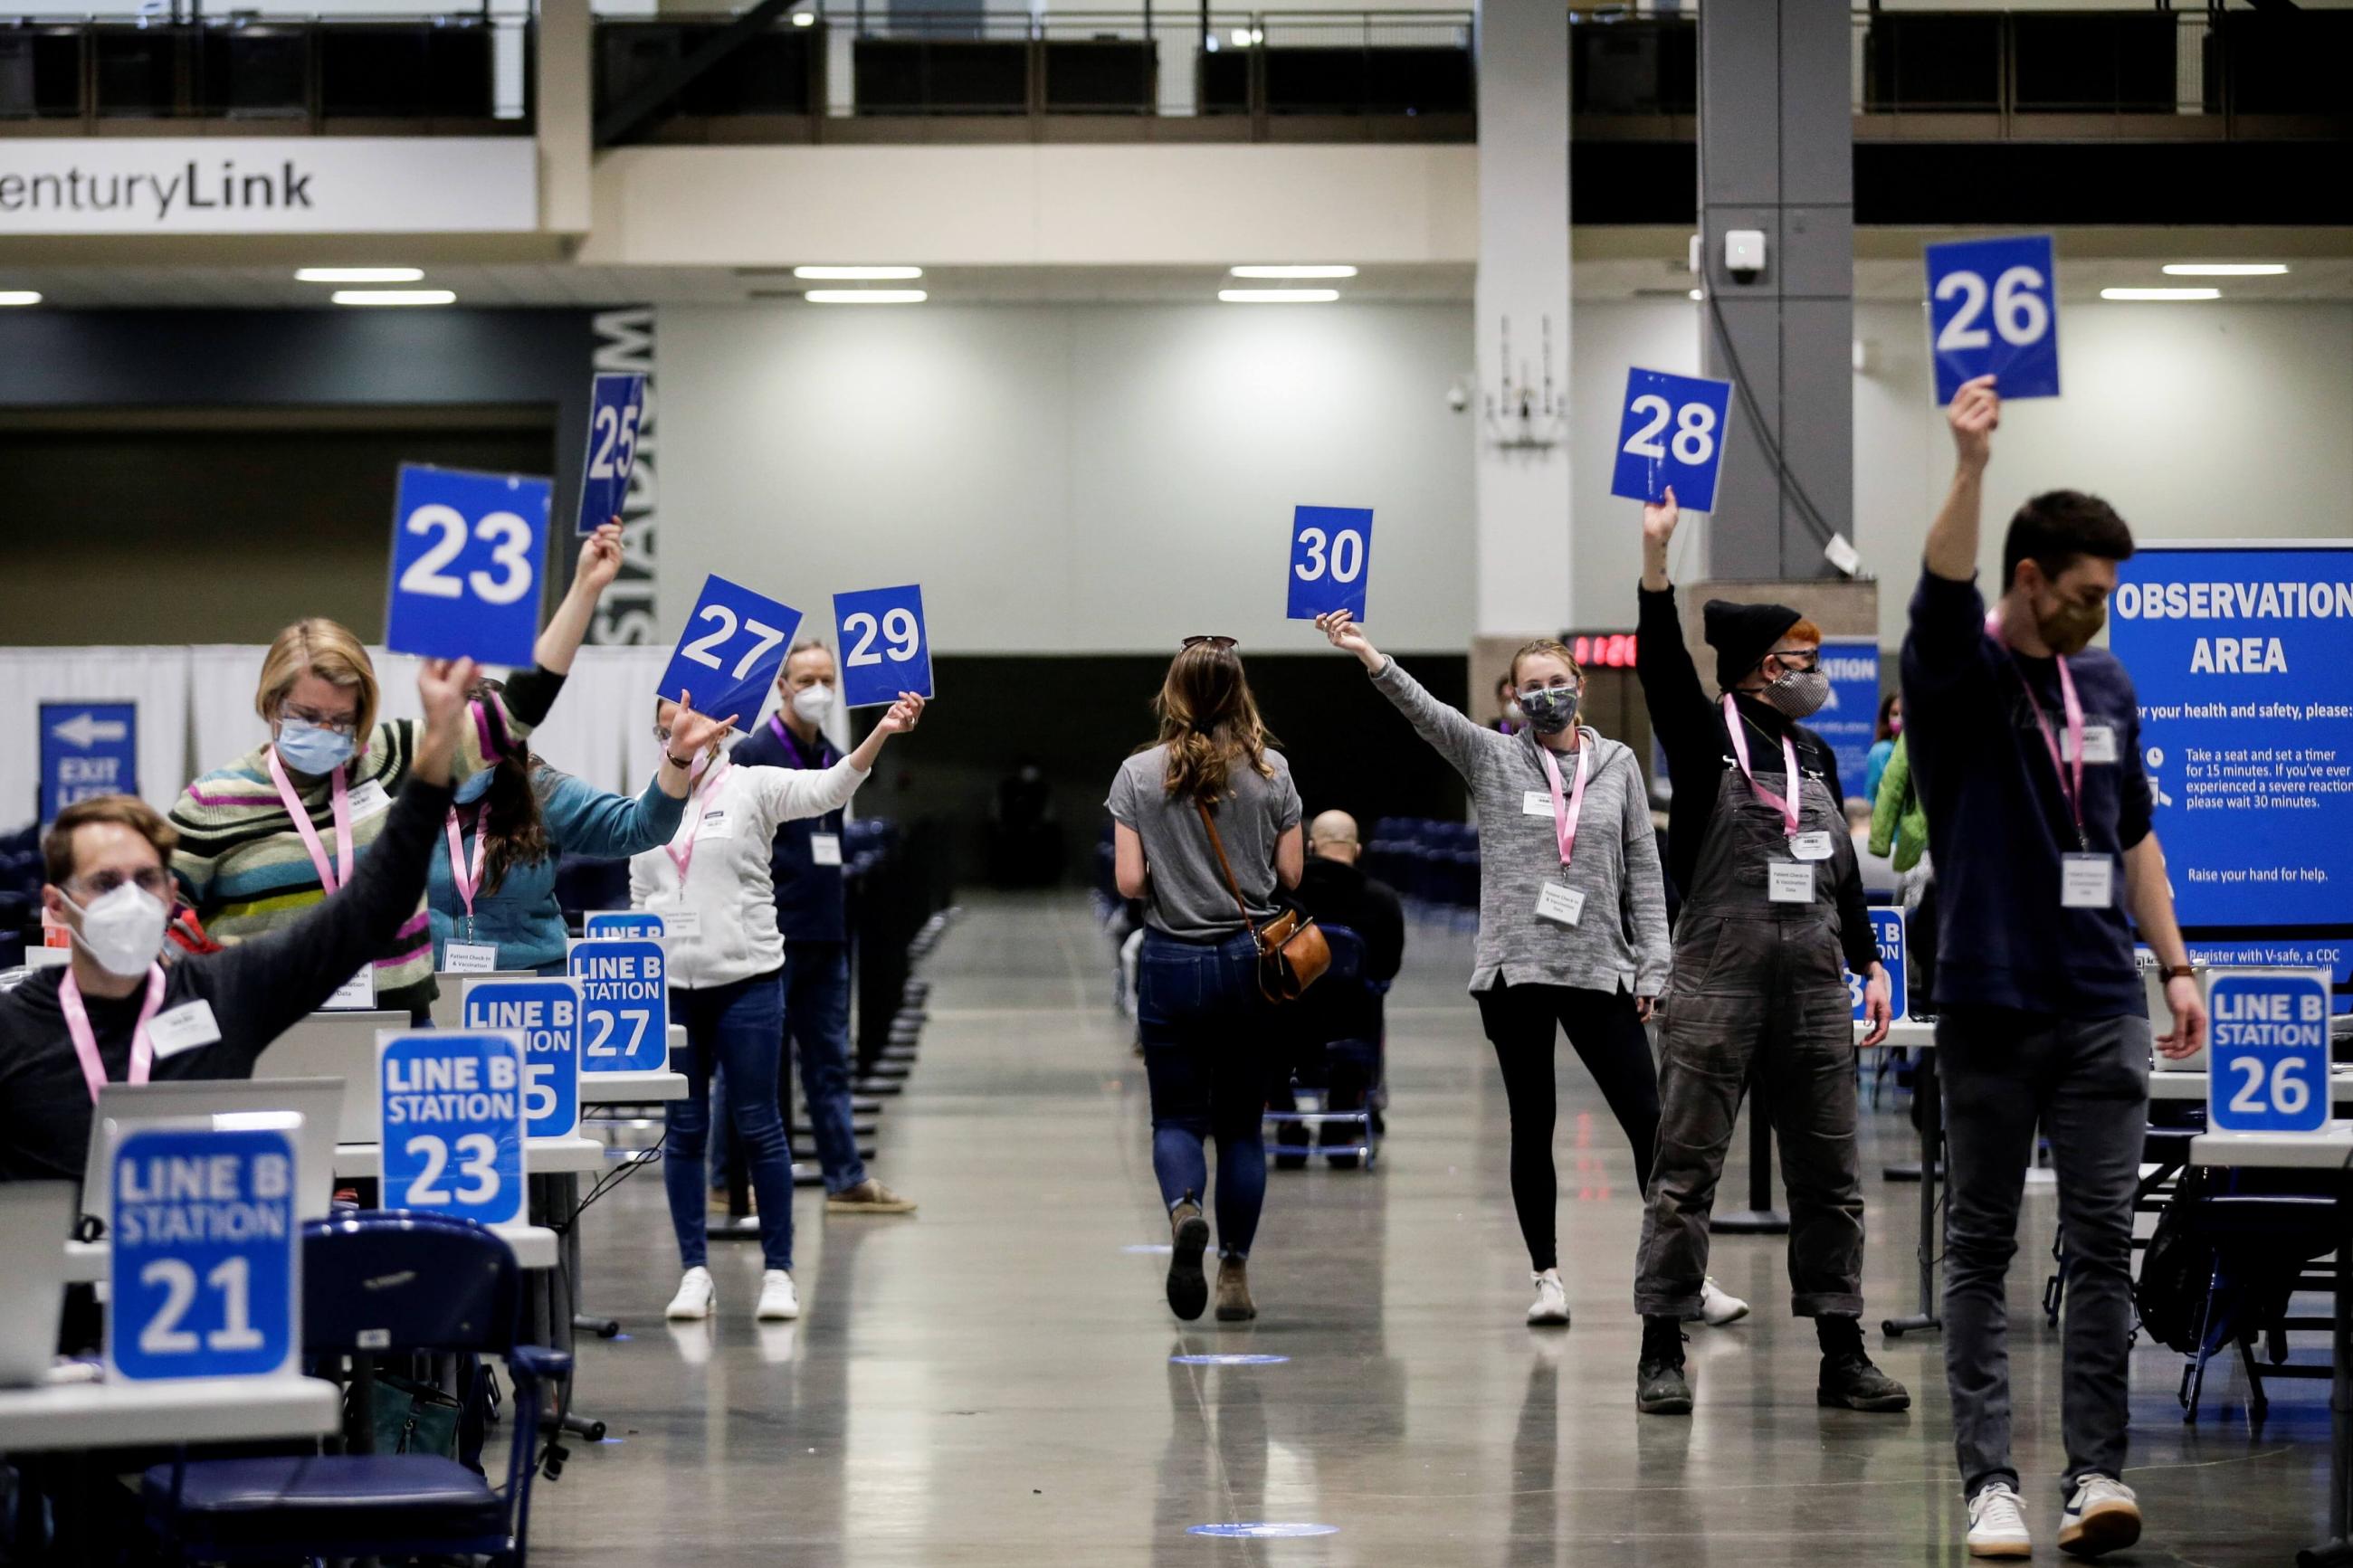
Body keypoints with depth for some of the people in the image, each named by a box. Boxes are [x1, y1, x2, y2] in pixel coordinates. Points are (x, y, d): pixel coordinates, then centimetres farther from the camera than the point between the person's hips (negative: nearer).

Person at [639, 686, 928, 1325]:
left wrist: (881, 733, -34)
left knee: (757, 1124, -1)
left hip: (746, 979, -4)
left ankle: (779, 1271, 5)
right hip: (669, 986, 4)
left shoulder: (750, 786, -1)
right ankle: (694, 1271, 11)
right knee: (684, 1129, 5)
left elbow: (830, 787, -18)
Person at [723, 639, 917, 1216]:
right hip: (773, 935, -7)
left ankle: (847, 1179, 11)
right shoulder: (754, 753, -7)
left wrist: (842, 923, 17)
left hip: (825, 934, 7)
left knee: (829, 1060, 9)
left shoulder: (832, 761, 15)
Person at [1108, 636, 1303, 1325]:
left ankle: (1184, 1211, -24)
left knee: (1177, 1117, 7)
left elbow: (1129, 880, -9)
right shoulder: (1271, 771, -3)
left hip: (1172, 961, -1)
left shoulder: (1139, 775, -5)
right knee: (1241, 1125, 11)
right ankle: (1234, 1274, 10)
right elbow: (1291, 875, -1)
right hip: (1251, 960, 1)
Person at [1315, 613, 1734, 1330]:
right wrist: (1369, 657, -30)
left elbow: (1643, 872, 7)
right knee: (1532, 1129, 6)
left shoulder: (1617, 764, 6)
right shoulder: (1492, 759, 3)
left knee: (1649, 1122, -2)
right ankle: (1547, 1277, 14)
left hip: (1600, 973, 1)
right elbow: (1424, 710, -14)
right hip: (1513, 973, 0)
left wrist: (1652, 968, 1)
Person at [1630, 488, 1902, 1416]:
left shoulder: (1815, 755, 16)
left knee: (1829, 1175, 7)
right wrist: (1655, 556, -30)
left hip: (1814, 989, 6)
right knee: (1686, 1170, -3)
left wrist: (1869, 964, 17)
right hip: (1718, 982, -6)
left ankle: (1842, 1357, 13)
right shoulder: (1704, 740, -2)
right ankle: (1661, 1355, 2)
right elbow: (1663, 663, -19)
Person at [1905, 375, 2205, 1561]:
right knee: (1981, 1249, 2)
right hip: (1991, 1007, -4)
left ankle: (2097, 1472, -2)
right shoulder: (1958, 676, -5)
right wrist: (1970, 464, -41)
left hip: (2103, 1010, 4)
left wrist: (2175, 965, 13)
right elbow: (1944, 587, -26)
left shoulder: (2107, 685, 11)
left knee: (2103, 1242, -2)